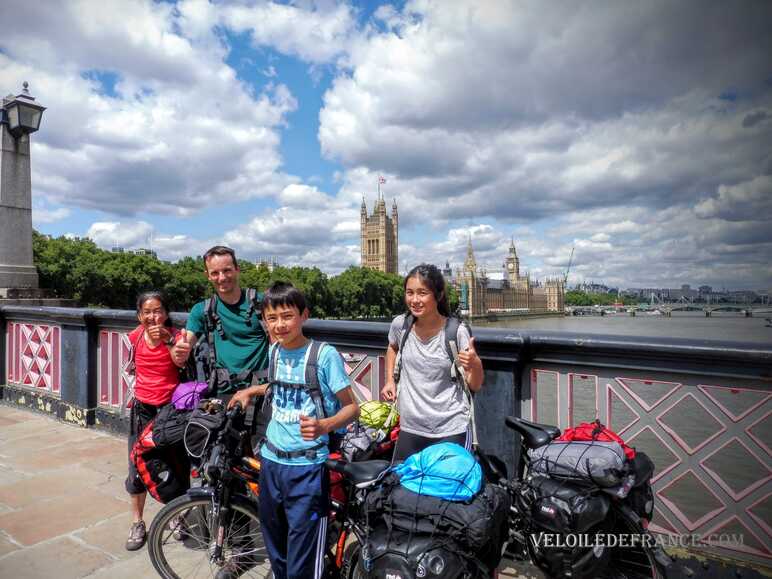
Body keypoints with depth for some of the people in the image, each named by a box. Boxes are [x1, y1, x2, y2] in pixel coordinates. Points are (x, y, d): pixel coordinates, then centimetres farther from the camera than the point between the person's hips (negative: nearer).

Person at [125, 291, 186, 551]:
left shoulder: (175, 335, -12)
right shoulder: (134, 337, -1)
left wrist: (168, 339, -47)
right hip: (142, 410, 3)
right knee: (136, 469, 6)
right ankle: (137, 524, 25)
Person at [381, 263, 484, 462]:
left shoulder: (456, 332, -15)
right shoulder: (400, 324, -6)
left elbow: (474, 386, -7)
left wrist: (475, 364, -26)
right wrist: (390, 381, 8)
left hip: (450, 431, -3)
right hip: (409, 428, 4)